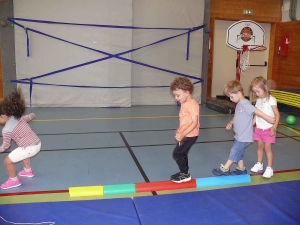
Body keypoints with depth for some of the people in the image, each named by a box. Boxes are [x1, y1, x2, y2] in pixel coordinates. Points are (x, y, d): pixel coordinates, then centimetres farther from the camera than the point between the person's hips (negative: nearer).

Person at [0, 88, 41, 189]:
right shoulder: (18, 117, 7)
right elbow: (30, 117, 25)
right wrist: (32, 115, 48)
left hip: (30, 148, -9)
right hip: (37, 144, 9)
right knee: (23, 152, 41)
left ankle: (14, 180, 25)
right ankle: (28, 171, 58)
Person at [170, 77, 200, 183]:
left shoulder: (192, 104, -22)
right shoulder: (184, 103, 6)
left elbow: (194, 123, -26)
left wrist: (182, 134, -30)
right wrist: (180, 131, 9)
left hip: (190, 135, -9)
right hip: (186, 134, 9)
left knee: (176, 154, -4)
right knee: (182, 154, 19)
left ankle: (185, 174, 11)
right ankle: (184, 173, 34)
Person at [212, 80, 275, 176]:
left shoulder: (244, 103, -21)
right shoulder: (239, 104, 8)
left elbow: (256, 111, -25)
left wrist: (268, 118, -26)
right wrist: (231, 123, 0)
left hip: (244, 136, -9)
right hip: (240, 135, 9)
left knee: (234, 151, 2)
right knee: (238, 152, 18)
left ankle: (224, 169, 12)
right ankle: (241, 169, 32)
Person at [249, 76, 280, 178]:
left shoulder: (271, 100, -14)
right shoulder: (258, 100, 5)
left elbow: (277, 114, -15)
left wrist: (274, 127, -23)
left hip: (268, 129, -5)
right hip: (259, 128, 5)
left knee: (267, 147, -2)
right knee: (260, 146, 13)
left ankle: (269, 168, 7)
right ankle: (259, 164, 28)